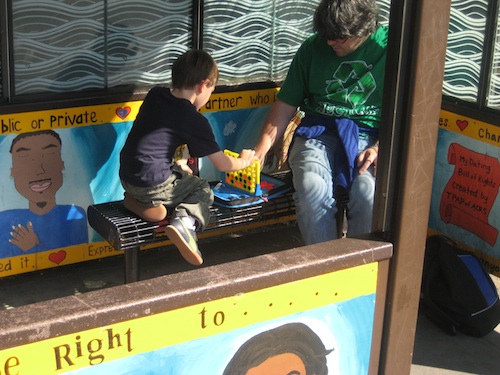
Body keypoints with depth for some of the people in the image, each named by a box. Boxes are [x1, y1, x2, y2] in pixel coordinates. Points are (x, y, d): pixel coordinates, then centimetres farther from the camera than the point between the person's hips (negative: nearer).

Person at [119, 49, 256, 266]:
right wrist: (244, 161, 18)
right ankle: (184, 222, -14)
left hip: (126, 177, 7)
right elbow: (222, 164, -2)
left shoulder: (154, 95, 8)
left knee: (180, 174, 30)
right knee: (203, 191, 14)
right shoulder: (194, 120, -9)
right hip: (154, 185, -7)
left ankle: (137, 201, 10)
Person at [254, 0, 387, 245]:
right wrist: (261, 149, 1)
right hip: (319, 132, 2)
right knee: (312, 188, -31)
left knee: (369, 193, -32)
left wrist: (380, 148, -15)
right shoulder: (313, 48, 8)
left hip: (371, 136, -1)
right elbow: (285, 104, 11)